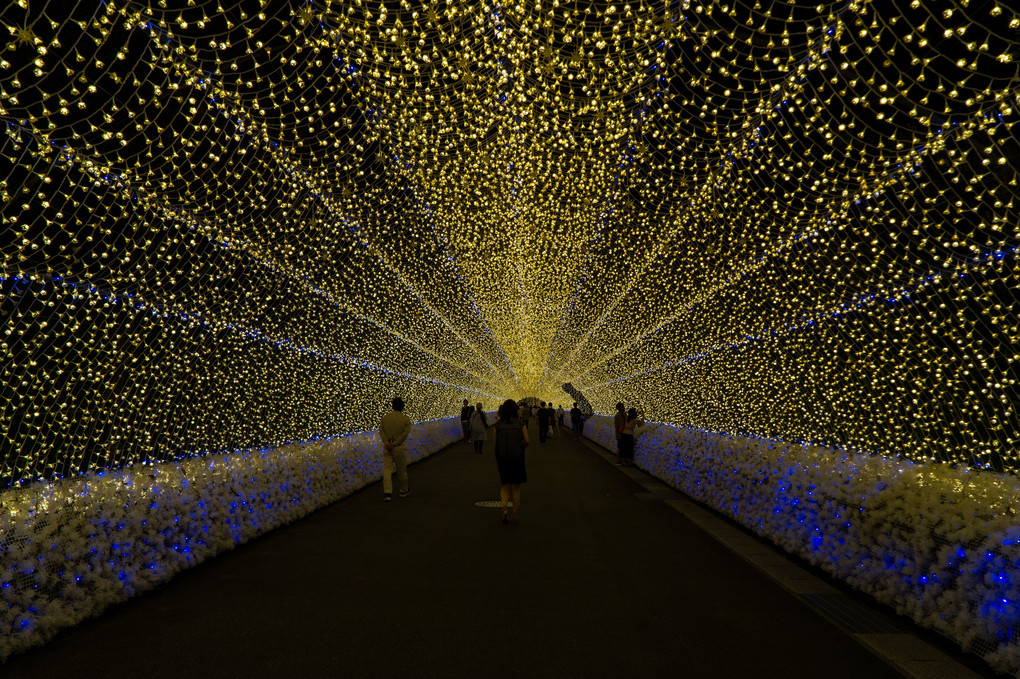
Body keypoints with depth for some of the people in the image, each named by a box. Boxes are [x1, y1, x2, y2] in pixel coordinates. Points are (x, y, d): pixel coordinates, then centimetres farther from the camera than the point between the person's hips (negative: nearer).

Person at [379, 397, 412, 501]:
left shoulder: (384, 418, 7)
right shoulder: (406, 420, -1)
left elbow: (381, 430, -6)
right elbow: (405, 433, -13)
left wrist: (387, 443, -15)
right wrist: (395, 444, -14)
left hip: (387, 447, 2)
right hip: (399, 448, -2)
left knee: (387, 470, 4)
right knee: (401, 470, 12)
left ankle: (387, 493, -7)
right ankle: (404, 491, 28)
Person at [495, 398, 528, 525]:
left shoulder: (498, 425, -6)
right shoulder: (521, 424, -7)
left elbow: (495, 443, -2)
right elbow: (526, 441, -11)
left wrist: (496, 461, 8)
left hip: (502, 459, 0)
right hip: (518, 458, 0)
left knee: (505, 486, 14)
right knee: (516, 487, 15)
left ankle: (504, 511, -7)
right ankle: (514, 515, 19)